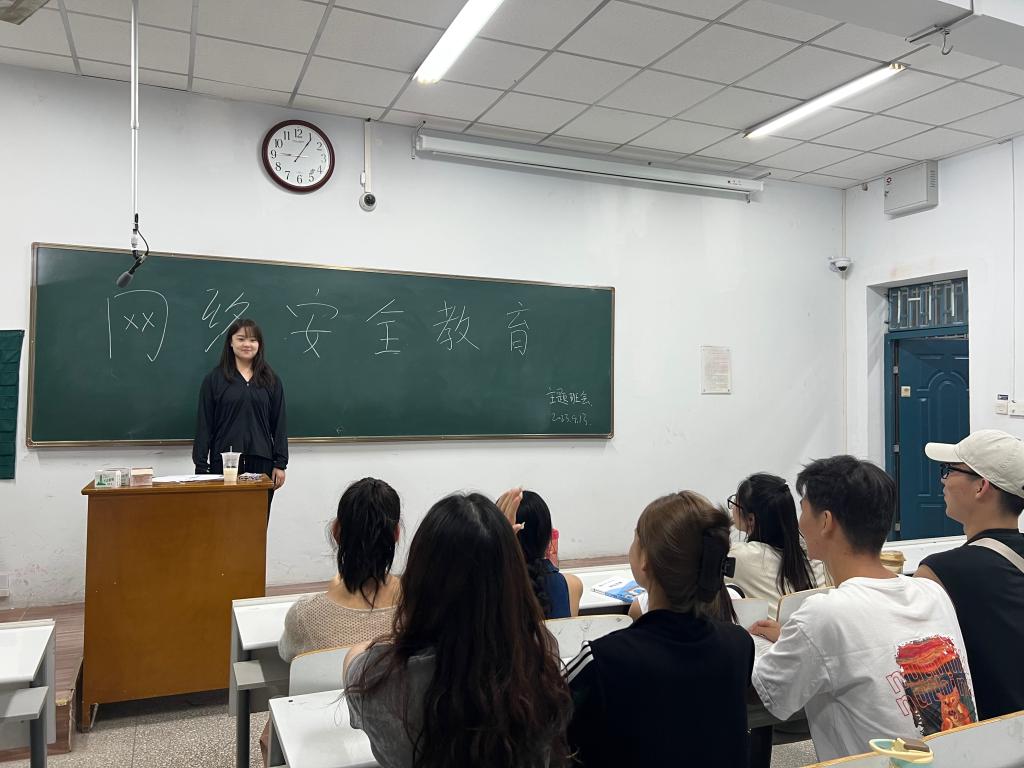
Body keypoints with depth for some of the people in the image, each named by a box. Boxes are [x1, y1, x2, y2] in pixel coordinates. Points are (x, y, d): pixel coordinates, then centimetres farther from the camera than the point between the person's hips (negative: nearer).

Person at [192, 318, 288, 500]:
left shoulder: (272, 380, 8)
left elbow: (279, 424, 7)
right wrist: (201, 467, -1)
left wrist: (280, 463, 2)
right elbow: (204, 425, 3)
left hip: (261, 461, 1)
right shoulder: (214, 379, 4)